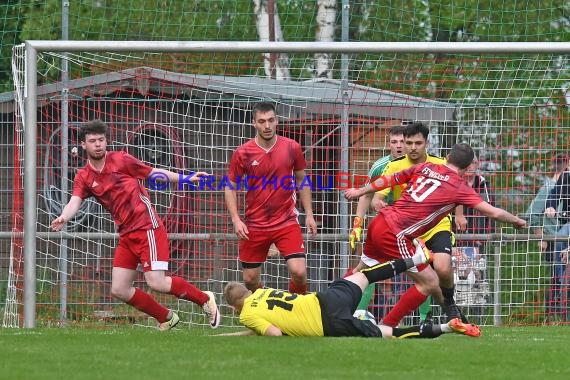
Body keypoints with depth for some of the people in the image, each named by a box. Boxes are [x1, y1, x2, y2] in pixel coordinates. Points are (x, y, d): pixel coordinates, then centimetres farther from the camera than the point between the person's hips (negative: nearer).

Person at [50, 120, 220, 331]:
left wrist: (186, 178, 6)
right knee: (119, 290, 1)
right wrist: (62, 218, -32)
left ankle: (204, 299, 5)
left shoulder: (121, 160, -3)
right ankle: (166, 318, 18)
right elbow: (74, 202, -10)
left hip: (147, 227, -6)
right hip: (126, 234, 6)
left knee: (156, 282, -17)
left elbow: (153, 172, 9)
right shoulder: (83, 177, 6)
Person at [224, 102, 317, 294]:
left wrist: (309, 214, 7)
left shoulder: (292, 148, -1)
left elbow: (301, 180, 11)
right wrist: (236, 220, -9)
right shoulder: (243, 153, -5)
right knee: (250, 279, 6)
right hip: (254, 226, 1)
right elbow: (230, 187, 3)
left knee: (299, 271, -15)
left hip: (286, 222, 0)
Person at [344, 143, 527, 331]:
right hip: (395, 236, -7)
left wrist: (360, 191, 35)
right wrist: (516, 221, 12)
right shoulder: (459, 187, -5)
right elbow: (493, 212, -7)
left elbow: (388, 180, 21)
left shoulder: (424, 167, 11)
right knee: (430, 282, 3)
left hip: (377, 223, 7)